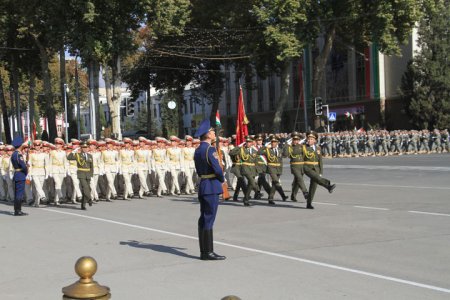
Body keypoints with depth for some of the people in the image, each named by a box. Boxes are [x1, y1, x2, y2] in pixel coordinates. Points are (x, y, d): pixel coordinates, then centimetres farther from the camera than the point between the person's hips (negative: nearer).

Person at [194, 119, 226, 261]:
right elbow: (217, 169, -19)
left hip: (202, 185, 9)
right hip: (212, 187, -9)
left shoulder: (197, 150, 13)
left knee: (204, 218, 11)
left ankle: (204, 251, 15)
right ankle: (208, 252, -5)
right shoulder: (210, 150, -16)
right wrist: (222, 179, -1)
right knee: (209, 219, -7)